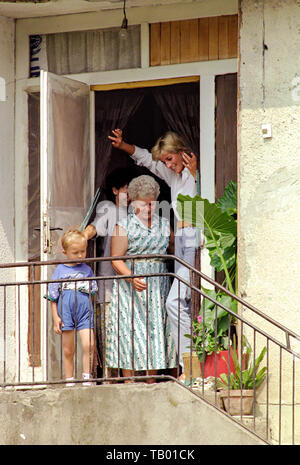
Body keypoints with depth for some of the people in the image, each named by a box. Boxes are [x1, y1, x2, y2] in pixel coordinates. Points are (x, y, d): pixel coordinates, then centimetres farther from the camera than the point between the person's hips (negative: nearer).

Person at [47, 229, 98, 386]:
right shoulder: (60, 270, 3)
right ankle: (70, 382, 14)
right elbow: (53, 296, 4)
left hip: (84, 313, 1)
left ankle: (87, 378, -7)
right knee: (68, 350, 5)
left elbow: (93, 291, 15)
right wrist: (55, 317, -1)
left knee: (89, 344, -16)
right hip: (65, 313, -1)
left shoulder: (87, 270, 9)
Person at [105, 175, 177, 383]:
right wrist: (132, 278, -22)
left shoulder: (164, 224, 11)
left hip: (158, 287, 4)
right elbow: (116, 260, -7)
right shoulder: (124, 226, -2)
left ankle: (151, 383, 6)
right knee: (130, 332, -6)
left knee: (156, 330, 1)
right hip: (130, 288, -4)